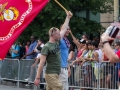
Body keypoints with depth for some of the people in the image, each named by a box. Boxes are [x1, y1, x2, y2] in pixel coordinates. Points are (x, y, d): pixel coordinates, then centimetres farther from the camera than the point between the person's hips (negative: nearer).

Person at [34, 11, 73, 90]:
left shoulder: (57, 43, 11)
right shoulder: (47, 47, -12)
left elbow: (63, 30, 21)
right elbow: (42, 63, -15)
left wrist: (68, 17, 25)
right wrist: (37, 78, -17)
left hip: (56, 74, 8)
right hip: (51, 75, -8)